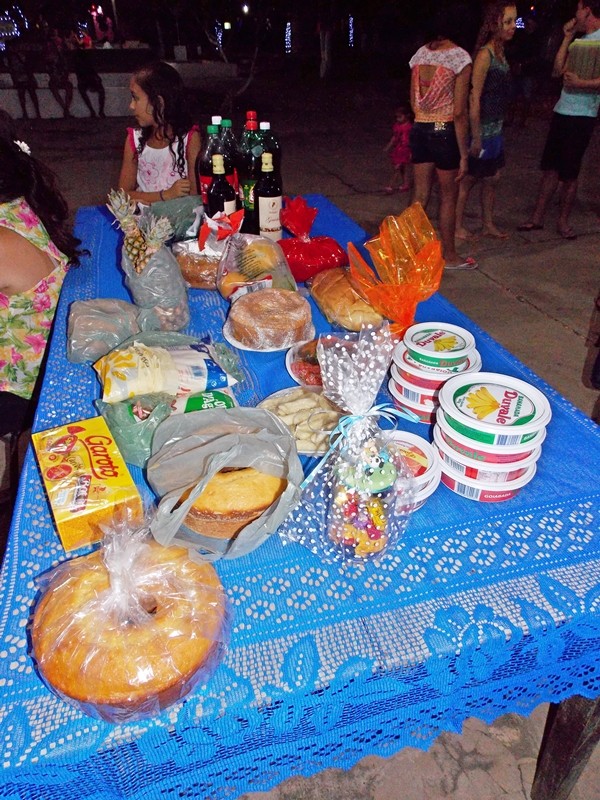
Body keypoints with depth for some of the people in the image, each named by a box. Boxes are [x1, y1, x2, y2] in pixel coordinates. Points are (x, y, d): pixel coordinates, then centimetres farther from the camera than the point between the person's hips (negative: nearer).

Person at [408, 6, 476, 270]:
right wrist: (464, 155, -10)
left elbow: (413, 100, 13)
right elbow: (459, 112, -14)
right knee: (448, 197, 7)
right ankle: (449, 256, 18)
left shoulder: (420, 54, 7)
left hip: (419, 129, 5)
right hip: (445, 132, -5)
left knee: (420, 196, 10)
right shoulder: (459, 57, -10)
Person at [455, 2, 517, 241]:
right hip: (482, 130, -8)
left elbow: (499, 94, 16)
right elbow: (474, 98, -19)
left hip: (496, 129, 8)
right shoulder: (485, 54, -15)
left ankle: (488, 225, 24)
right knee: (468, 179, 2)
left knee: (491, 178, 13)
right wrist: (476, 137, -21)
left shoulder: (500, 52, 10)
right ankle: (457, 226, 14)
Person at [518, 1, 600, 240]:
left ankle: (563, 221, 11)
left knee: (569, 173, -1)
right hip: (561, 112, 7)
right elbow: (558, 69, 11)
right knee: (550, 167, 8)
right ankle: (538, 217, 13)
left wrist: (581, 83, -20)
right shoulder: (578, 41, 16)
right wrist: (567, 37, 10)